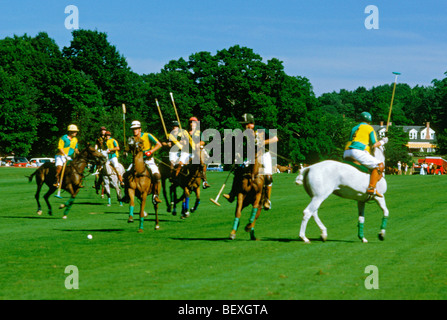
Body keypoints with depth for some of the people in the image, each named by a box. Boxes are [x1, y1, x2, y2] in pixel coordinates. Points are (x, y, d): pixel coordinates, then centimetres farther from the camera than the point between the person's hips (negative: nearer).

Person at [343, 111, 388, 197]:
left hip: (346, 154, 7)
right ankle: (371, 188, -22)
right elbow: (374, 145, 3)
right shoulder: (370, 128, 10)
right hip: (358, 152, -7)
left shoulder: (354, 128, 29)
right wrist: (383, 141, 22)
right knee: (380, 165, -6)